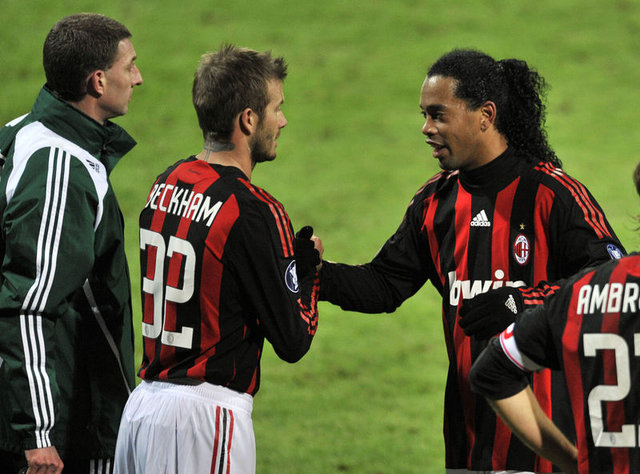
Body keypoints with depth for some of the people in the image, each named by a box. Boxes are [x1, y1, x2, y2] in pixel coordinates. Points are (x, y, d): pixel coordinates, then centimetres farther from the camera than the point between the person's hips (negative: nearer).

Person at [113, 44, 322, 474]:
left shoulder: (167, 185, 8)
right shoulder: (252, 212, -15)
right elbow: (293, 342, -11)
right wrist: (308, 266, 6)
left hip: (144, 403, 8)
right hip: (207, 411, -8)